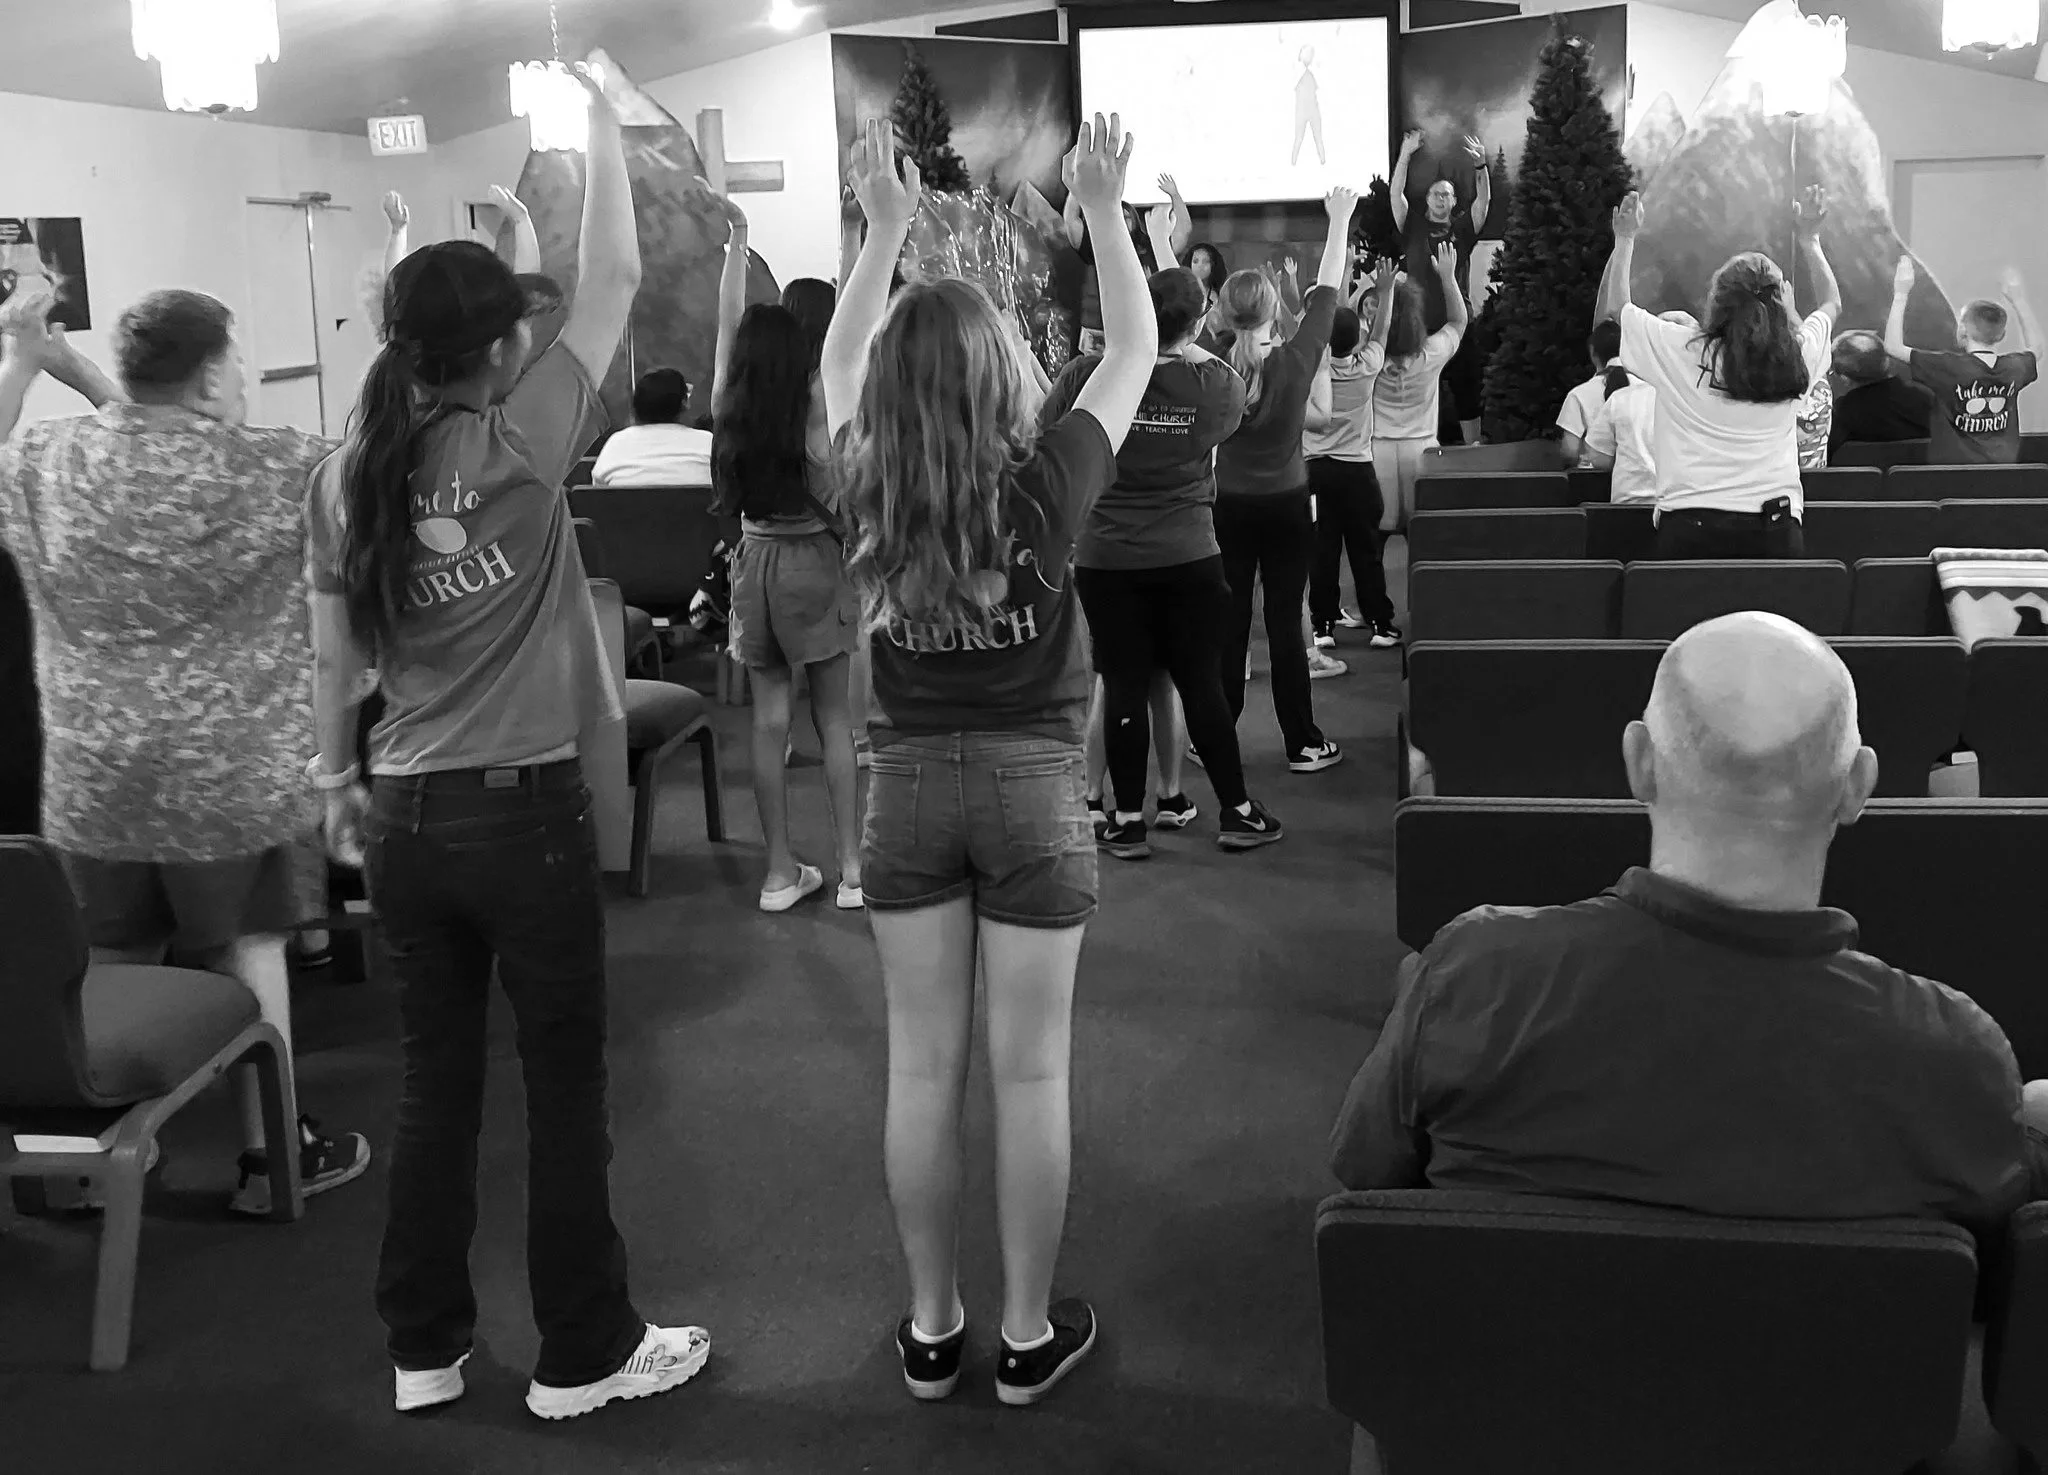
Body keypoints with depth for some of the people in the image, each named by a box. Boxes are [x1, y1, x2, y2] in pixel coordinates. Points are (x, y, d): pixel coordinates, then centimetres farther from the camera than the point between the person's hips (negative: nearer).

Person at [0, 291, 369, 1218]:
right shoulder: (272, 467, -15)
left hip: (91, 777, 4)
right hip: (224, 775, -4)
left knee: (113, 964, 17)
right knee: (245, 953, 10)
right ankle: (267, 1154, 19)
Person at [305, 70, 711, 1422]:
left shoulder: (346, 474, 2)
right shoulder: (520, 441, -12)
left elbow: (334, 663, 6)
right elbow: (616, 281, -6)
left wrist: (339, 785, 19)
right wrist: (603, 119, 4)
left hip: (404, 814, 5)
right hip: (525, 809, -5)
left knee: (437, 1079, 15)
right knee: (566, 1087, 7)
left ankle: (425, 1347, 25)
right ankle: (584, 1354, 18)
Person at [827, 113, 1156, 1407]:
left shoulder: (868, 489, -5)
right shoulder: (1047, 482, -13)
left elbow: (840, 364, 15)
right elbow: (1135, 353, 2)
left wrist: (884, 227, 19)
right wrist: (1105, 210, 8)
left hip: (909, 786, 3)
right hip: (1032, 787, -3)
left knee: (922, 1069, 10)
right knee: (1030, 1073, 6)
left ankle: (933, 1330, 21)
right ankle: (1029, 1335, 17)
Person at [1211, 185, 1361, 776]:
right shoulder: (1295, 362, -14)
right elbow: (1326, 295, -3)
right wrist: (1339, 219, 7)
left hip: (1228, 507, 1)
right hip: (1287, 507, -1)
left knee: (1227, 624, 8)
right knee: (1285, 625, 2)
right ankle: (1304, 744, 8)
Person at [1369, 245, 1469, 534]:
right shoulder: (1431, 355, -7)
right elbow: (1459, 320, 12)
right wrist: (1447, 276, 9)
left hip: (1379, 448, 0)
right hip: (1421, 447, 0)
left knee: (1374, 529, 4)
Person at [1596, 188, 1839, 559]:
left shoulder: (1679, 349, -5)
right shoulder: (1796, 354, 3)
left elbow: (1613, 309, 15)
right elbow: (1832, 303, 28)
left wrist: (1625, 239, 25)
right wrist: (1809, 237, 39)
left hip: (1689, 528, -2)